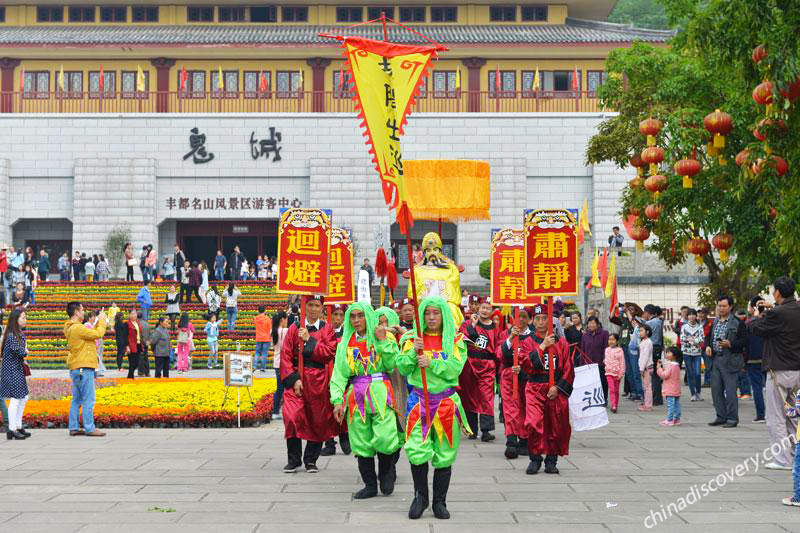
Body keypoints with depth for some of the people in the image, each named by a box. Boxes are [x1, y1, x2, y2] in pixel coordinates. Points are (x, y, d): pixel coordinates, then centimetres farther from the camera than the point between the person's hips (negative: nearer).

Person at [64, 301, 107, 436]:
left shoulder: (70, 328, 15)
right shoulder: (78, 328, -16)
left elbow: (91, 334, 20)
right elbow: (98, 334, -17)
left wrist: (99, 323, 15)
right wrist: (102, 320, -4)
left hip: (75, 368, 10)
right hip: (83, 367, -10)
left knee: (77, 400, 12)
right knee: (88, 400, -6)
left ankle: (74, 428, 15)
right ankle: (89, 428, -5)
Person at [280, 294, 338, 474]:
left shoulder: (326, 329, 7)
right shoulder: (295, 328, 6)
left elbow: (329, 352, -8)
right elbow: (286, 356, 0)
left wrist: (309, 340, -12)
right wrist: (293, 379, -10)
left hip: (318, 380, 1)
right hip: (296, 378, -1)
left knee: (317, 421, 4)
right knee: (292, 417, -14)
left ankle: (311, 460, 17)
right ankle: (294, 459, -2)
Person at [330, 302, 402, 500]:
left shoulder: (386, 337, 8)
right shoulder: (345, 343, 14)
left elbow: (392, 365, -4)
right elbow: (339, 374, 8)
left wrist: (383, 342, -9)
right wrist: (337, 400, -3)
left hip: (380, 393, -3)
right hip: (356, 394, 3)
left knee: (384, 439, -15)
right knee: (361, 443, 1)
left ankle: (386, 473, 11)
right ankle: (370, 485, 11)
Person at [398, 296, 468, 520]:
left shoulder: (456, 340, 5)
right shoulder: (411, 338, 9)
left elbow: (454, 369, -8)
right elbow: (402, 368, 0)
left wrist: (431, 363, -19)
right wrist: (413, 352, -15)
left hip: (446, 402, 0)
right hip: (418, 400, 0)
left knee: (444, 455, 3)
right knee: (417, 451, -11)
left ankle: (440, 502, 17)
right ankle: (420, 496, 10)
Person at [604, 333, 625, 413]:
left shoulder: (619, 350, -5)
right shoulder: (607, 350, 6)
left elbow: (622, 363, -5)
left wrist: (621, 374, -8)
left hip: (617, 373, -2)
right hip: (609, 372, 2)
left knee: (616, 390, 8)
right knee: (611, 389, -10)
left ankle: (615, 405, 18)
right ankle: (613, 406, -16)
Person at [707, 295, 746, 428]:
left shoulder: (737, 322, -6)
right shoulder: (715, 322, 15)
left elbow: (744, 341, -10)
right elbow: (709, 337, 24)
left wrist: (730, 344, -22)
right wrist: (708, 346, 4)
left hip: (730, 361, -7)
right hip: (716, 359, 7)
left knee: (730, 391, -5)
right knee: (716, 389, 8)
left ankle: (732, 419, 3)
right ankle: (721, 416, 18)